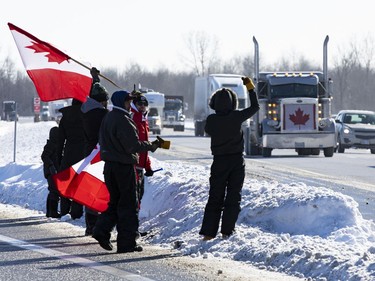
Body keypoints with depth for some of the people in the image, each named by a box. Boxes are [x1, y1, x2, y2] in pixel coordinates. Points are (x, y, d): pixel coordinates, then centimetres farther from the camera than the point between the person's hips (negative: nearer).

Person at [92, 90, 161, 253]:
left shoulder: (107, 118, 11)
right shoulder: (123, 120, -17)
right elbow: (134, 145, -20)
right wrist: (151, 146, -7)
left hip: (109, 165, 8)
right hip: (124, 166, -8)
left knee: (115, 201, 17)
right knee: (129, 204, 0)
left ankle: (102, 230, 0)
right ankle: (126, 242, 0)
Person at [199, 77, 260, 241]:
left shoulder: (211, 120, -11)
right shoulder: (236, 117, -12)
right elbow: (255, 107, 3)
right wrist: (250, 88, 11)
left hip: (219, 162, 1)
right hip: (237, 161, -1)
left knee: (215, 198, 6)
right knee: (233, 197, 7)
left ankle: (208, 233, 0)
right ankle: (226, 232, 3)